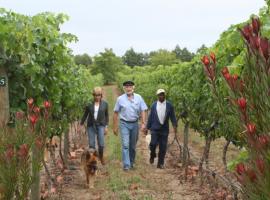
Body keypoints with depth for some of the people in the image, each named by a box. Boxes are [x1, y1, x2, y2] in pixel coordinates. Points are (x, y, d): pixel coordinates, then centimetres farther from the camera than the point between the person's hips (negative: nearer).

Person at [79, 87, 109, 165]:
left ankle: (101, 156, 20)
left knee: (101, 144, -8)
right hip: (91, 125, 1)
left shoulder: (105, 104, -1)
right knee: (91, 144, -2)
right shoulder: (89, 104, -1)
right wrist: (81, 125, 7)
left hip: (100, 125, -1)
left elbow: (106, 115, 6)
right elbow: (85, 115, 8)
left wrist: (106, 126, 1)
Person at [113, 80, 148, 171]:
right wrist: (115, 127, 2)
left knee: (133, 146, 11)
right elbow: (116, 113, 2)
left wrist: (143, 123, -12)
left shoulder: (138, 98, 0)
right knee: (125, 145, -11)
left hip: (135, 124, 2)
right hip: (124, 124, -2)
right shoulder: (120, 99, -2)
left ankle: (131, 162, 27)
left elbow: (143, 111, -2)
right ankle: (126, 165, -10)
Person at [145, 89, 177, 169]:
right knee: (153, 144, -10)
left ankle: (160, 163, 12)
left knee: (163, 147, 1)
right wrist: (147, 127, 8)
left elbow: (172, 116, 4)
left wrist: (175, 125, -9)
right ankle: (152, 155, 21)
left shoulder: (169, 105, 3)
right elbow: (150, 117, 8)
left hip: (164, 129, 0)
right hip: (155, 129, 0)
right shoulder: (154, 105, 5)